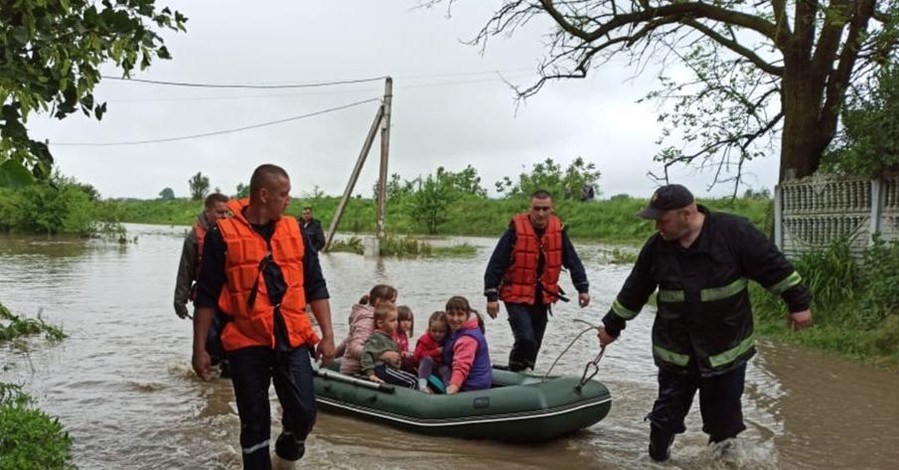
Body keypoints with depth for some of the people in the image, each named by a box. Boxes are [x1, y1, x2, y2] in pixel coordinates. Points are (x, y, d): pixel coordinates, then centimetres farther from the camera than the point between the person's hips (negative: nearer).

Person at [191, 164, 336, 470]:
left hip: (292, 340, 2)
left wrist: (327, 335, 4)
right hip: (246, 344, -2)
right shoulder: (223, 235, -5)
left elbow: (316, 287, 9)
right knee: (254, 422, 7)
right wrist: (199, 349, -2)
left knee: (304, 413, -1)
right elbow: (206, 297, -1)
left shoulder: (295, 231, 5)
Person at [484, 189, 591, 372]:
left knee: (535, 344, 13)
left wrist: (582, 288, 1)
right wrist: (491, 296, -14)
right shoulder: (516, 230, -13)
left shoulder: (558, 231, 0)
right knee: (526, 340, -19)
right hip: (517, 297, -5)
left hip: (543, 298, 5)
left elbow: (573, 261, 9)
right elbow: (496, 264, -12)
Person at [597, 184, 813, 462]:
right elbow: (634, 292, 8)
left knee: (724, 422, 11)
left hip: (727, 350, -2)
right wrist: (612, 326, 16)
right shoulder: (656, 247, -3)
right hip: (675, 352, 2)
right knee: (665, 418, 9)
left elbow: (774, 268, -7)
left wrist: (798, 302, -4)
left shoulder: (734, 231, -15)